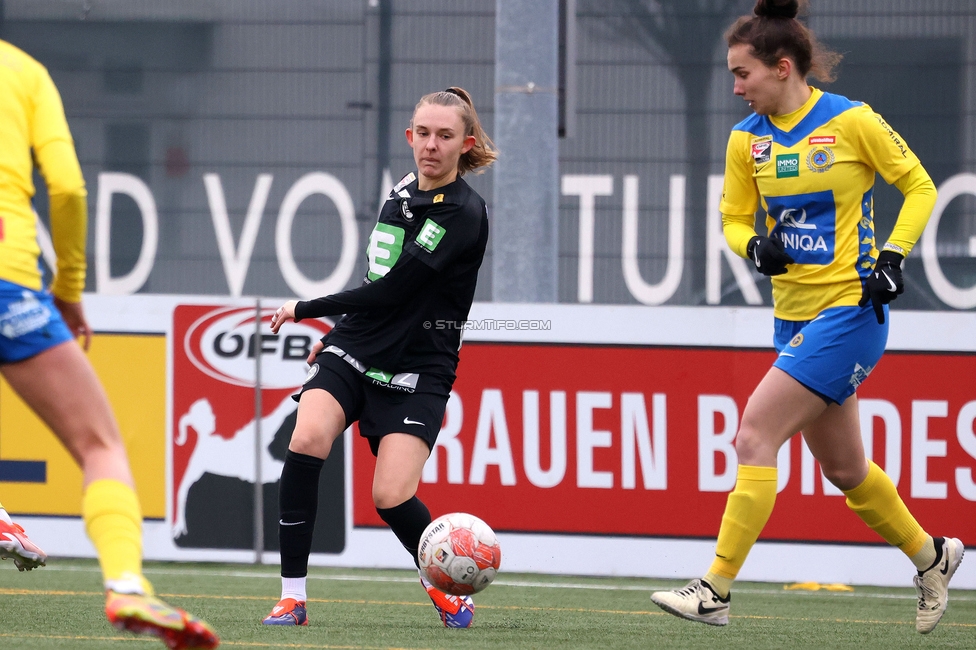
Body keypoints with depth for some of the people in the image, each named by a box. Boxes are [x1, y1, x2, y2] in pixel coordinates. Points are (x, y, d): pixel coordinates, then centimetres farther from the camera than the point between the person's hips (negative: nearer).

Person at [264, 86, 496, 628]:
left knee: (391, 497, -17)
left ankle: (449, 589, 14)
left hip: (417, 373, -5)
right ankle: (293, 597, -19)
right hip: (353, 351, 5)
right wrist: (334, 333, 26)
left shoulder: (464, 214, -14)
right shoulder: (402, 192, 9)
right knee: (306, 441, -23)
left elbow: (391, 290, -17)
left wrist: (305, 309, -10)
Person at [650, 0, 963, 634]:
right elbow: (734, 219, 14)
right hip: (794, 314, 7)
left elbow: (920, 187, -1)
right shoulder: (747, 139, 5)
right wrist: (756, 246, -8)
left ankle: (716, 592, -13)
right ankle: (932, 557, 38)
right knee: (844, 470, 15)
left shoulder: (852, 121, -10)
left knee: (754, 438, -16)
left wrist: (892, 255, -13)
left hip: (851, 310, -7)